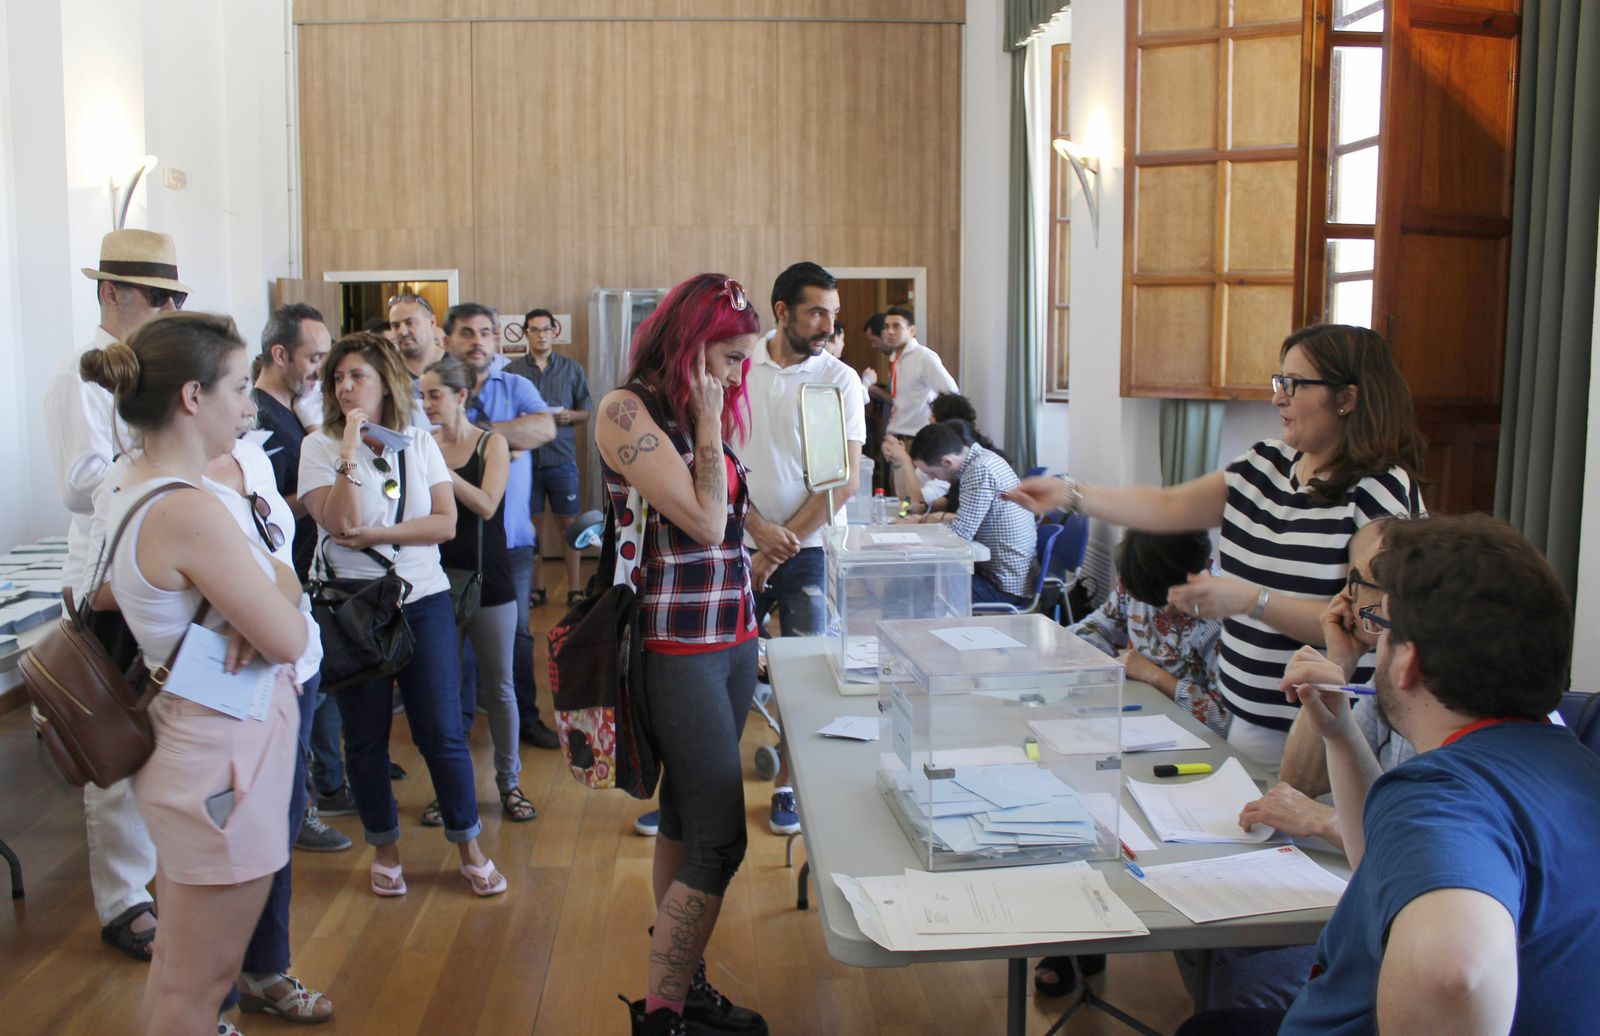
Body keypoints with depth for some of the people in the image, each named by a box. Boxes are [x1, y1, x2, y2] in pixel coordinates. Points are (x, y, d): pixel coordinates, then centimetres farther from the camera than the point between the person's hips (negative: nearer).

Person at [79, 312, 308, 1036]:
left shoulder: (136, 493, 5)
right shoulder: (190, 513, -26)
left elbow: (281, 577, 9)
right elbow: (288, 640, -21)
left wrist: (262, 601, -12)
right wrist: (271, 602, -1)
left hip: (190, 743, 10)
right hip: (225, 760, -10)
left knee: (179, 969, 24)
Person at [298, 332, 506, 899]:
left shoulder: (420, 443, 5)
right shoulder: (320, 446, -1)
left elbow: (446, 523, -5)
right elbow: (338, 523, -15)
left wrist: (374, 534, -14)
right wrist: (351, 452, -19)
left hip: (424, 603, 1)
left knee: (443, 733, 1)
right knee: (366, 739, 8)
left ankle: (469, 847, 16)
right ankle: (384, 848, 27)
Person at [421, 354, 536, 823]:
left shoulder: (492, 443, -2)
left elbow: (486, 505, -16)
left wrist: (439, 467, -19)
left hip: (488, 582, -1)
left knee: (499, 688, 7)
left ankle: (509, 781, 21)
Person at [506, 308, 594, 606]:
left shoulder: (572, 369, 7)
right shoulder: (512, 370, 5)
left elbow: (587, 411, 9)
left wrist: (570, 416, -11)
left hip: (561, 458, 0)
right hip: (524, 457, 0)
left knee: (568, 522, 2)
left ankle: (574, 587, 10)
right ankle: (536, 587, 17)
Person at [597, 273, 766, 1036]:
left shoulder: (694, 412, 12)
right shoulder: (627, 411, -11)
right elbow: (704, 518, -18)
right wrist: (708, 421, -11)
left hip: (730, 638, 8)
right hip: (677, 648, -8)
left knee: (685, 819, 14)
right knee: (719, 840, -8)